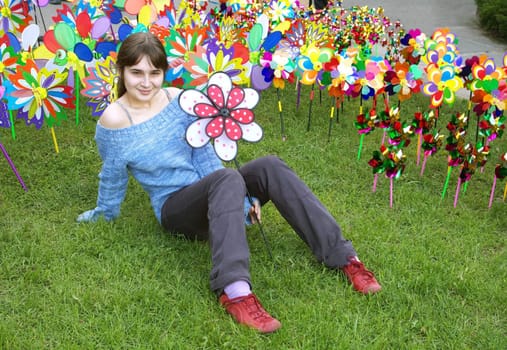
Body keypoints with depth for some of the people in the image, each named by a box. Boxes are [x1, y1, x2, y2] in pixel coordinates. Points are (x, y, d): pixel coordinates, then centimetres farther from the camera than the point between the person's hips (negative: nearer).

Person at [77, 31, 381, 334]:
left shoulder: (179, 99, -1)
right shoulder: (115, 120, -14)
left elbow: (204, 154, 2)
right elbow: (113, 178, 0)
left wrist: (242, 197, -5)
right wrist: (102, 215, 11)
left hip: (210, 193, 5)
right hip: (176, 208, -5)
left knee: (270, 167, -23)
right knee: (227, 178, -36)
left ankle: (344, 257, -24)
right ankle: (234, 290, -53)